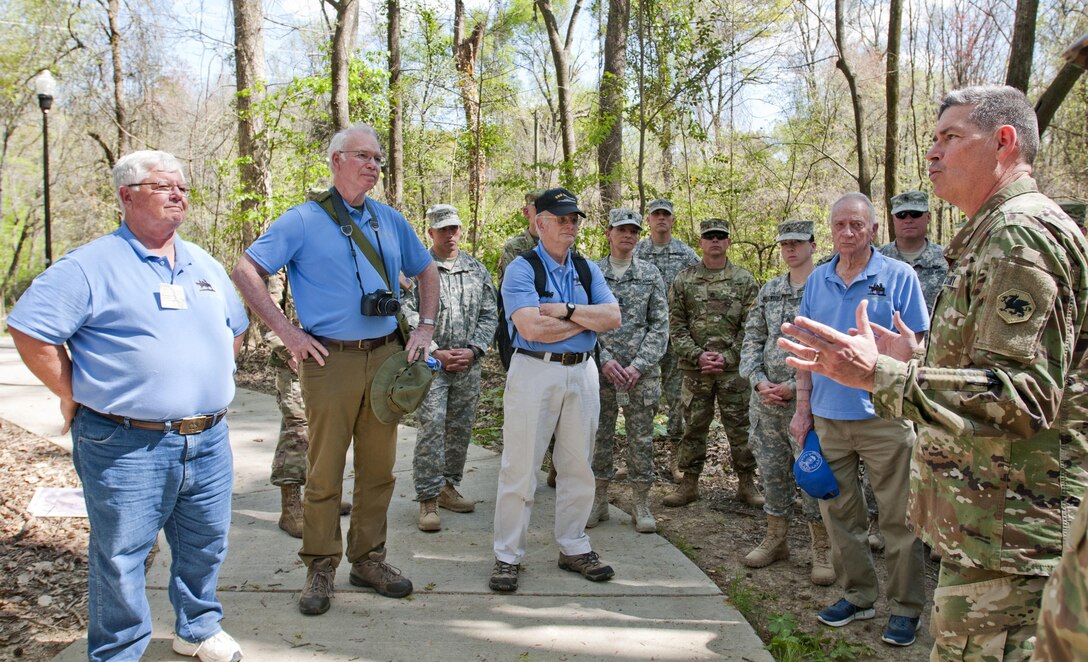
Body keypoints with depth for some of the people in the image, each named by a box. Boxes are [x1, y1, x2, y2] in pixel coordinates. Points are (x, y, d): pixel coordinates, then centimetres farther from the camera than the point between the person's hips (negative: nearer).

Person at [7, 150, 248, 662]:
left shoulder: (204, 265, 13)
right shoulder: (92, 265, -7)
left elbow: (234, 327, 26)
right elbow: (29, 331, -9)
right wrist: (74, 396, -6)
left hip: (208, 441, 6)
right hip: (127, 446, -6)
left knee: (205, 546, 17)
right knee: (120, 557, 5)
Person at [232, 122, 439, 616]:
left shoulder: (390, 220, 14)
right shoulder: (303, 220, 0)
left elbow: (426, 270, 25)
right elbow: (245, 272, -4)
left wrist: (425, 327, 12)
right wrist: (286, 331, -10)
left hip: (386, 356, 4)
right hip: (330, 359, -4)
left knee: (378, 467, 10)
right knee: (325, 470, 2)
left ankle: (368, 559, 24)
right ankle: (320, 569, 16)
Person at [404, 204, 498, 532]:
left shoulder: (477, 269, 11)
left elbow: (489, 315, 10)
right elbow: (408, 317, -7)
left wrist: (473, 350, -4)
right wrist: (437, 353, -12)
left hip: (468, 363, 4)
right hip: (430, 361, -4)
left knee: (460, 428, 9)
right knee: (432, 425, -11)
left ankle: (448, 488, 24)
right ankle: (427, 500, -3)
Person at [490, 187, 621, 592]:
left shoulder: (588, 269, 14)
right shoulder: (521, 268, -4)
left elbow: (613, 318, 1)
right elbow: (532, 328, -18)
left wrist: (566, 310, -12)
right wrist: (587, 319, -6)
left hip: (582, 372, 5)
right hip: (534, 371, -5)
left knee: (578, 465, 11)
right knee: (520, 467, -2)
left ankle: (573, 547, 25)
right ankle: (508, 556, 9)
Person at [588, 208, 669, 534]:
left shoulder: (650, 274, 4)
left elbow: (660, 326, 1)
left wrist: (639, 365, -9)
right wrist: (604, 359, -11)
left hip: (641, 372, 0)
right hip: (600, 369, 0)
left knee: (641, 438, 5)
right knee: (599, 435, 8)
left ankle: (641, 503, 18)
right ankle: (599, 500, 21)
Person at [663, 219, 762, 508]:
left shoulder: (744, 280, 3)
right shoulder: (683, 280, 5)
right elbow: (676, 326, 2)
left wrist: (727, 357, -11)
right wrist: (698, 355, -10)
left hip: (734, 368, -1)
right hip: (695, 369, 1)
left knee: (740, 427, 6)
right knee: (693, 427, 8)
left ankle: (746, 482, 19)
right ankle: (689, 483, 18)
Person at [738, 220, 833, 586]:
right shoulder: (769, 290, 12)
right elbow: (752, 339, 12)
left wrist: (794, 386, -15)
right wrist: (758, 380, -3)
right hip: (766, 397, 5)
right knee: (772, 471, 13)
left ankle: (822, 550, 15)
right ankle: (776, 539, 28)